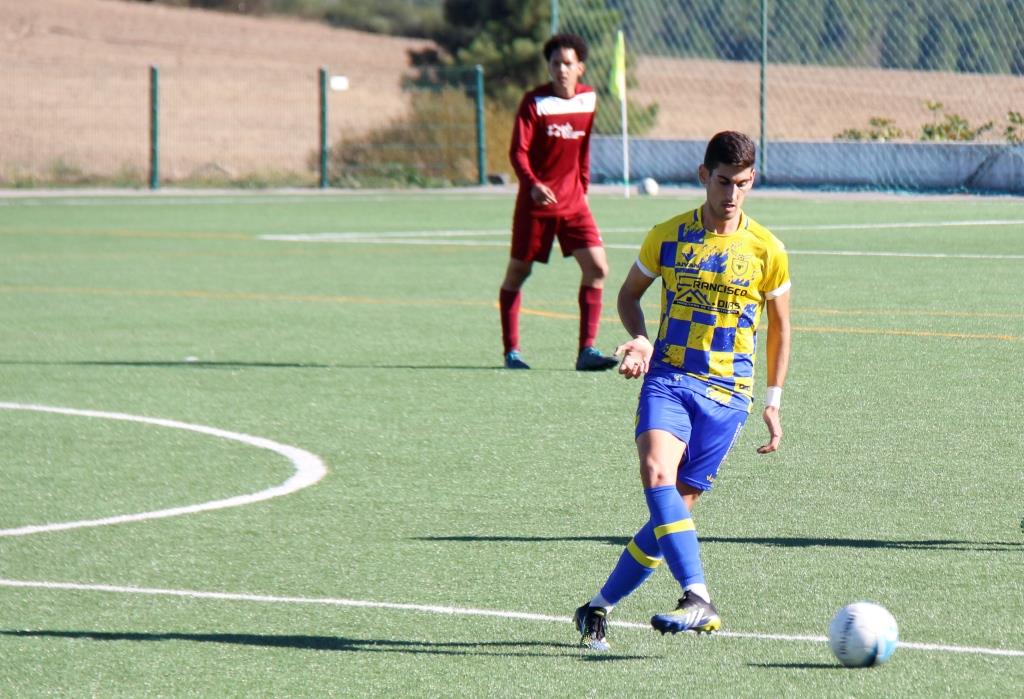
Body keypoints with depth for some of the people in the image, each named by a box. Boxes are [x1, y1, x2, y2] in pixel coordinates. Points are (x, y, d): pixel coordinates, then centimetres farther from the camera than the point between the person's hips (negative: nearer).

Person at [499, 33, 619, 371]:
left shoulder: (589, 99, 3)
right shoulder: (534, 101, -11)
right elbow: (518, 151, -16)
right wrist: (533, 184, -32)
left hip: (573, 200, 4)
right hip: (536, 201, -4)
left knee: (597, 268, -9)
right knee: (517, 271, 5)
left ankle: (587, 350, -7)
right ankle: (511, 350, 18)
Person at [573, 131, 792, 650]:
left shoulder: (766, 250, 2)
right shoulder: (668, 236, 3)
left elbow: (779, 325, 14)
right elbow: (630, 293, 18)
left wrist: (773, 401, 11)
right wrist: (640, 341, -2)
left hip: (726, 393, 0)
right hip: (667, 378, 0)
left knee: (676, 505, -5)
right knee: (656, 475, -27)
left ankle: (599, 608, 8)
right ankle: (698, 599, -35)